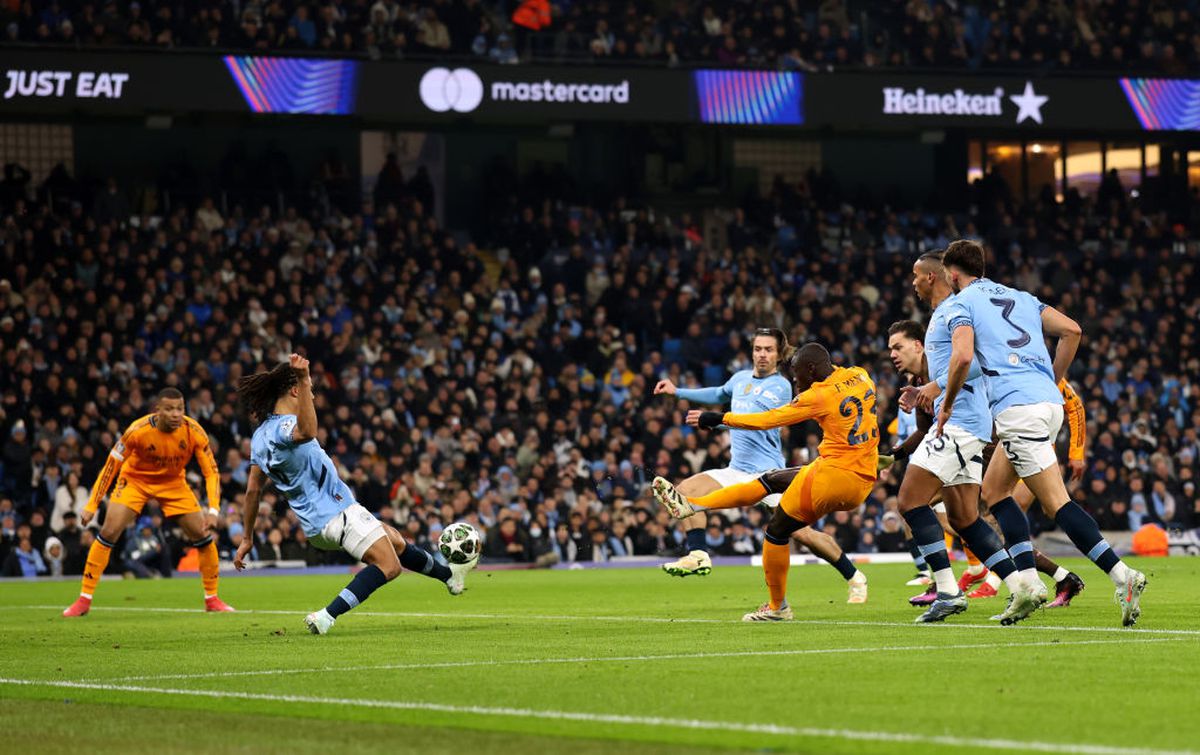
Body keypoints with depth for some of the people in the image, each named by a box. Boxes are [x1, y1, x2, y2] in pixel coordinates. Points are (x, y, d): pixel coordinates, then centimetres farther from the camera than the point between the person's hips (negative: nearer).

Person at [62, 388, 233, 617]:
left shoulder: (194, 432, -24)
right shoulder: (138, 430, -30)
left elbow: (211, 472, -18)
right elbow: (111, 465, -20)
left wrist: (213, 511, -31)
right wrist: (92, 505, -21)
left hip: (173, 483, 2)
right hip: (135, 480, -2)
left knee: (204, 535, -6)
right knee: (108, 533, -17)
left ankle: (212, 599, 13)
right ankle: (84, 600, -7)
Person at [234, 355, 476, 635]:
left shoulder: (261, 436, 11)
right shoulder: (282, 427, -20)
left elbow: (253, 489, 16)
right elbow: (307, 432, -46)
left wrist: (247, 538, 22)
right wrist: (303, 381, -53)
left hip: (317, 523, 10)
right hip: (337, 514, -10)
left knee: (396, 541, 24)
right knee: (388, 566, -17)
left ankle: (449, 574, 43)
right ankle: (326, 617, -25)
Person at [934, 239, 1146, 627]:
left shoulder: (962, 303, 5)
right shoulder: (1020, 297, 24)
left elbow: (963, 356, -12)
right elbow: (1071, 330, 14)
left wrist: (946, 406, 0)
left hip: (1017, 406, -8)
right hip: (1049, 402, 8)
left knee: (1055, 502, -10)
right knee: (992, 489, 17)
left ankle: (1122, 575, -22)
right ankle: (1029, 584, 8)